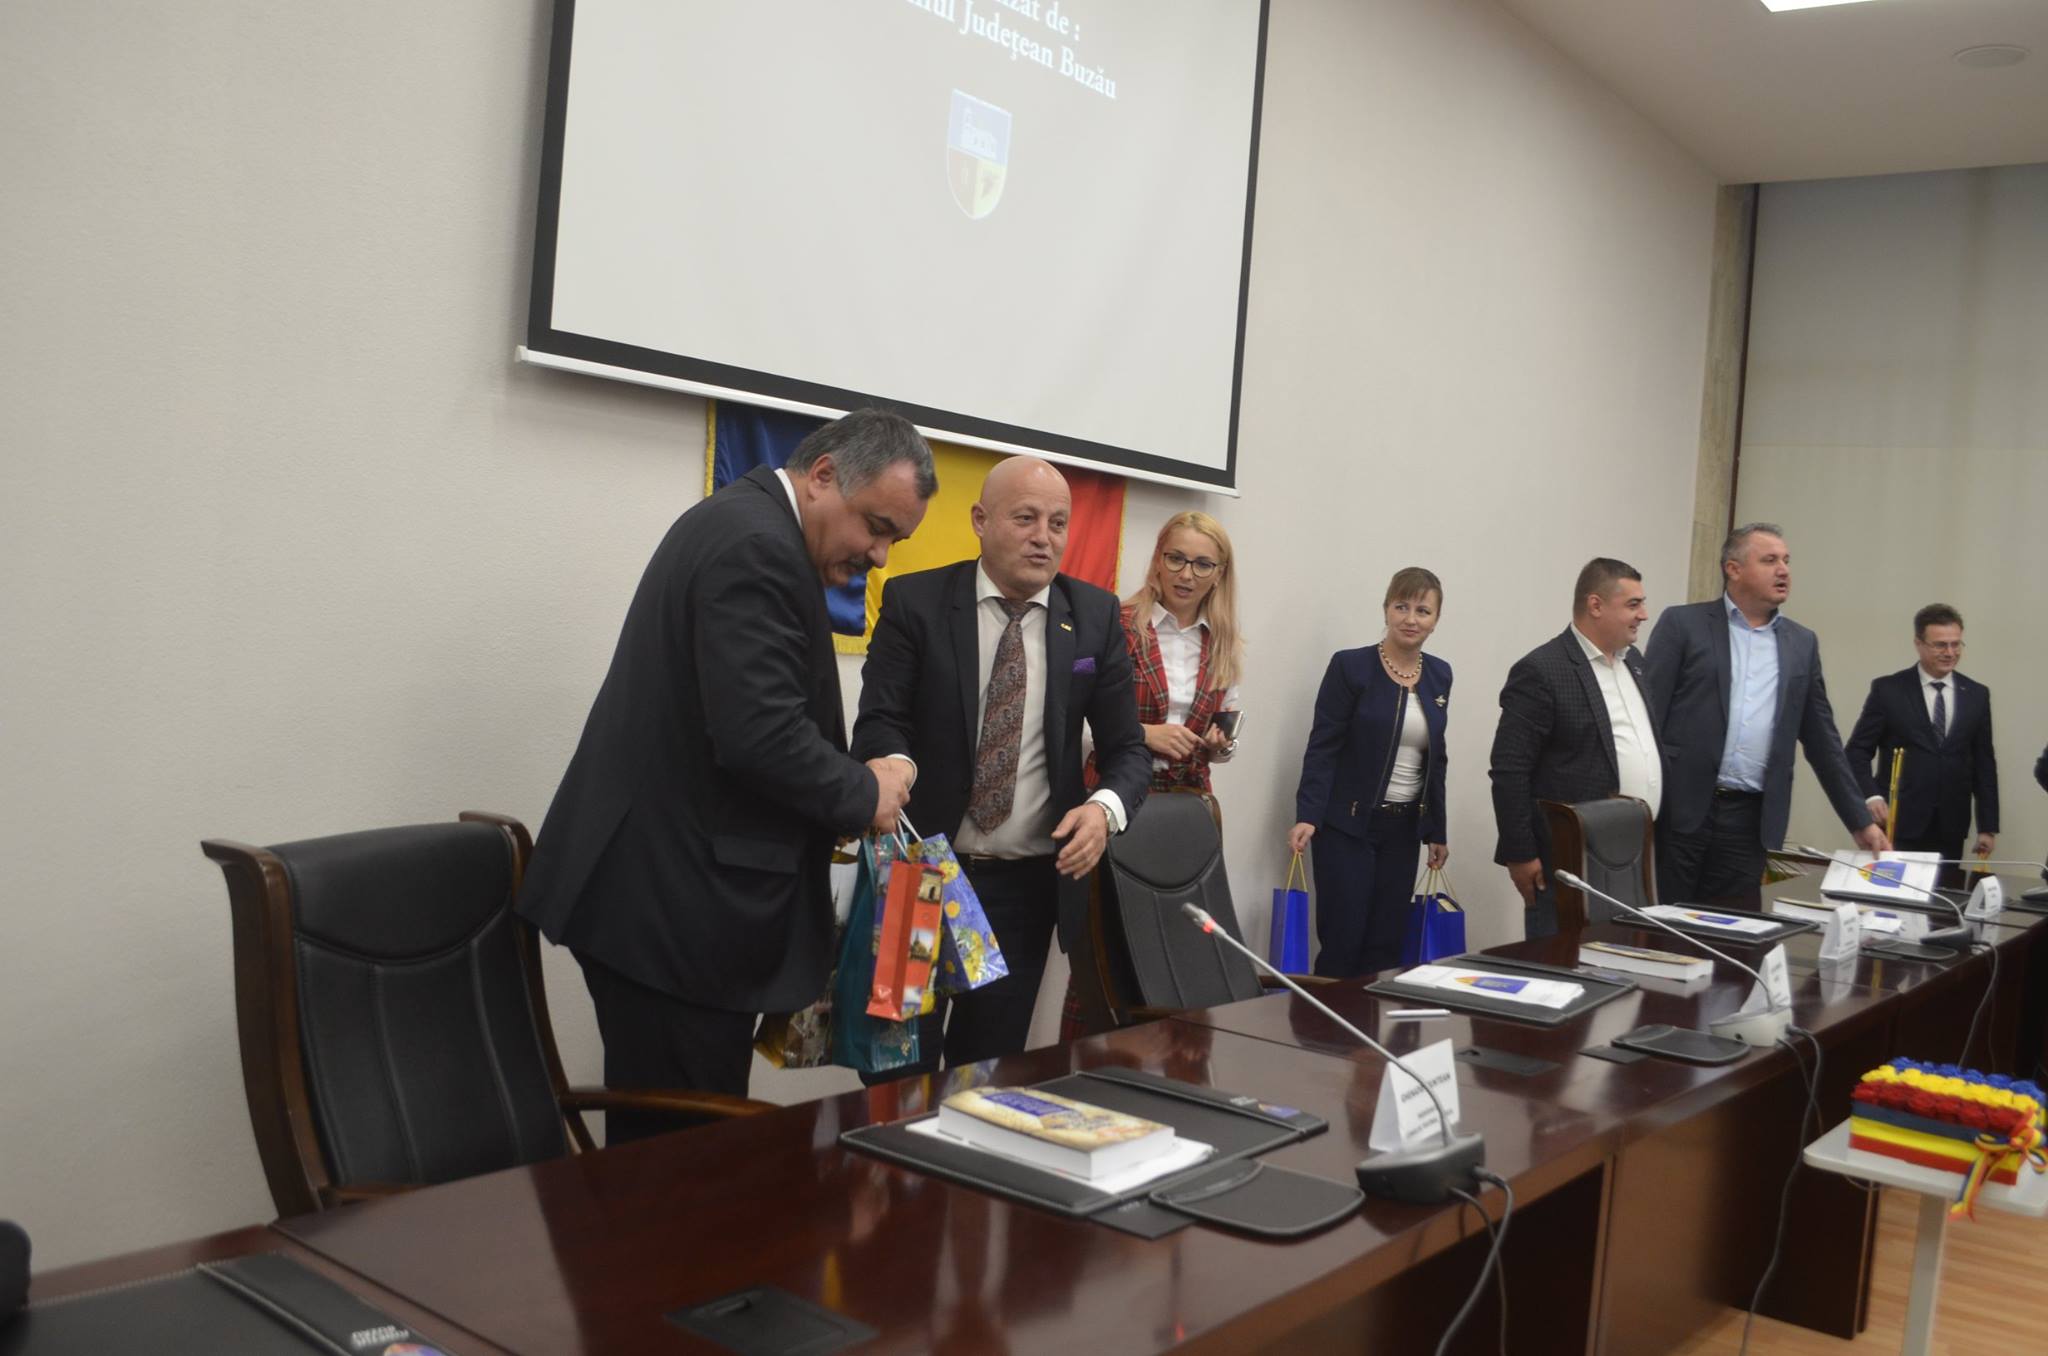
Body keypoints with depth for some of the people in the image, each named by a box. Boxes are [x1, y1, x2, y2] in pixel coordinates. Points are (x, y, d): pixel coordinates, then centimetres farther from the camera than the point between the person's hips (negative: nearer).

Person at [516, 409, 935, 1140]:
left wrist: (835, 808, 8)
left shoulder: (743, 525, 16)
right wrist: (864, 794, -10)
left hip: (661, 885, 11)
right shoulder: (757, 544, -17)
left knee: (660, 1142, 15)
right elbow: (758, 737, -26)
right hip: (675, 900, -11)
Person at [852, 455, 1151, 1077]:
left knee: (992, 1065, 13)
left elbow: (1126, 746, 3)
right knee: (902, 1064, 3)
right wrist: (897, 764, -33)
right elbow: (878, 721, -9)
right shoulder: (914, 601, -4)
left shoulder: (1096, 615, 2)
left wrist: (1106, 807, -19)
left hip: (1030, 884, 2)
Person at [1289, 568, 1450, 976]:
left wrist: (1436, 830, 15)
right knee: (1343, 940, -5)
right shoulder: (1350, 666, -8)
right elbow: (1322, 747, -10)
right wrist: (1307, 816, -19)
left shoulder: (1439, 675, 8)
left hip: (1404, 828, 5)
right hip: (1347, 824, -5)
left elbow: (1434, 758, 15)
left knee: (1386, 944, 5)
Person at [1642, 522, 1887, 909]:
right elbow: (1648, 715, -4)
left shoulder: (1802, 644, 14)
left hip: (1750, 820, 4)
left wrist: (1861, 821, 14)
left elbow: (1823, 741, 17)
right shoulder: (1682, 624, 1)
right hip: (1679, 810, -4)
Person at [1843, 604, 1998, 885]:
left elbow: (1984, 764, 11)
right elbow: (1858, 751, -1)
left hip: (1950, 829, 3)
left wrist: (1988, 827, 8)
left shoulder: (1977, 695, 10)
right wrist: (1871, 796, -18)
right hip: (1898, 824, -3)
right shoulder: (1888, 690, -1)